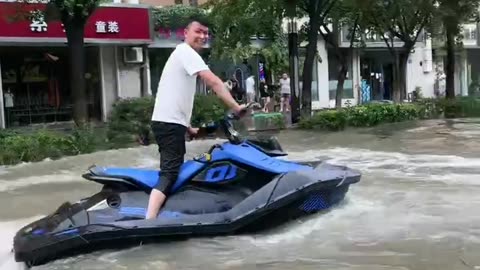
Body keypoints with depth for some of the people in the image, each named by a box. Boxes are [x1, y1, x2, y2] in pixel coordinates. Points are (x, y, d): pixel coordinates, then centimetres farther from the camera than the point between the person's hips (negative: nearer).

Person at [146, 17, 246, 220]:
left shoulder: (183, 55, 23)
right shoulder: (186, 52, -9)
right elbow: (213, 82, -21)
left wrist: (188, 127, 25)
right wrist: (235, 107, -21)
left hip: (169, 122, 11)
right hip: (170, 123, -11)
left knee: (173, 170, 17)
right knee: (169, 174, -17)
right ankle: (148, 223, -26)